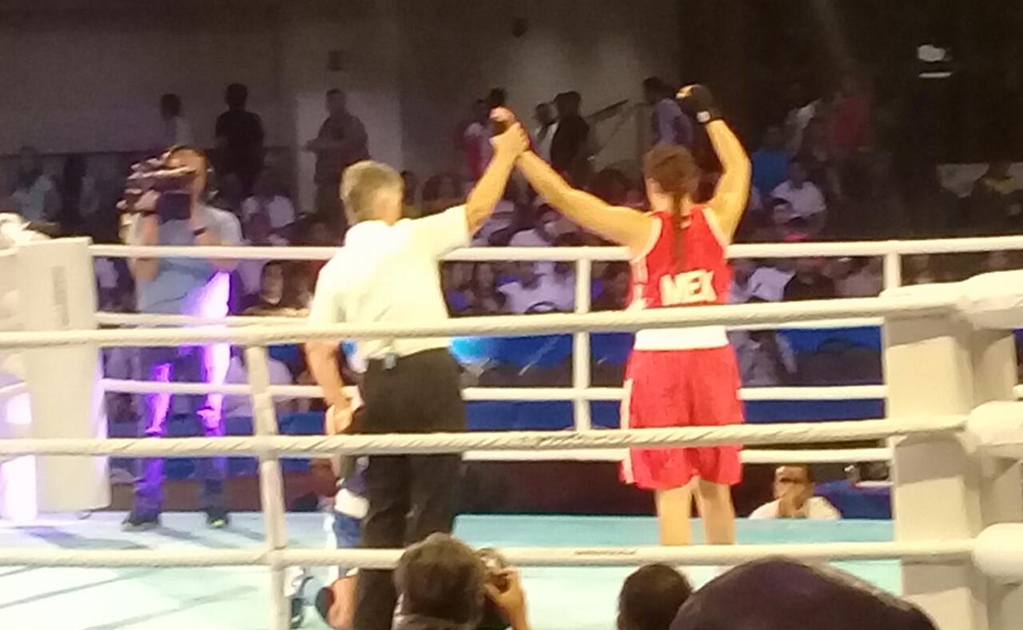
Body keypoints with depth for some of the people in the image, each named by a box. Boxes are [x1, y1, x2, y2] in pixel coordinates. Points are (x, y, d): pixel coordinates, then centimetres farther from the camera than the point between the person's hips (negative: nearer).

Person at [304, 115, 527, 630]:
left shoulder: (336, 268, 9)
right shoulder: (409, 237, -5)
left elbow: (319, 350, 5)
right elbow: (478, 209, 1)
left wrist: (340, 406, 12)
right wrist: (506, 154, 14)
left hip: (377, 383, 5)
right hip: (428, 375, -5)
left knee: (384, 507, 14)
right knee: (432, 503, 0)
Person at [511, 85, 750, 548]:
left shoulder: (641, 229, -7)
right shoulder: (716, 220, 2)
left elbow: (561, 196, -10)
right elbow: (738, 167, 23)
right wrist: (708, 115, 32)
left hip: (659, 358, -3)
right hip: (712, 357, 3)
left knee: (672, 488, -2)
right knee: (714, 485, 16)